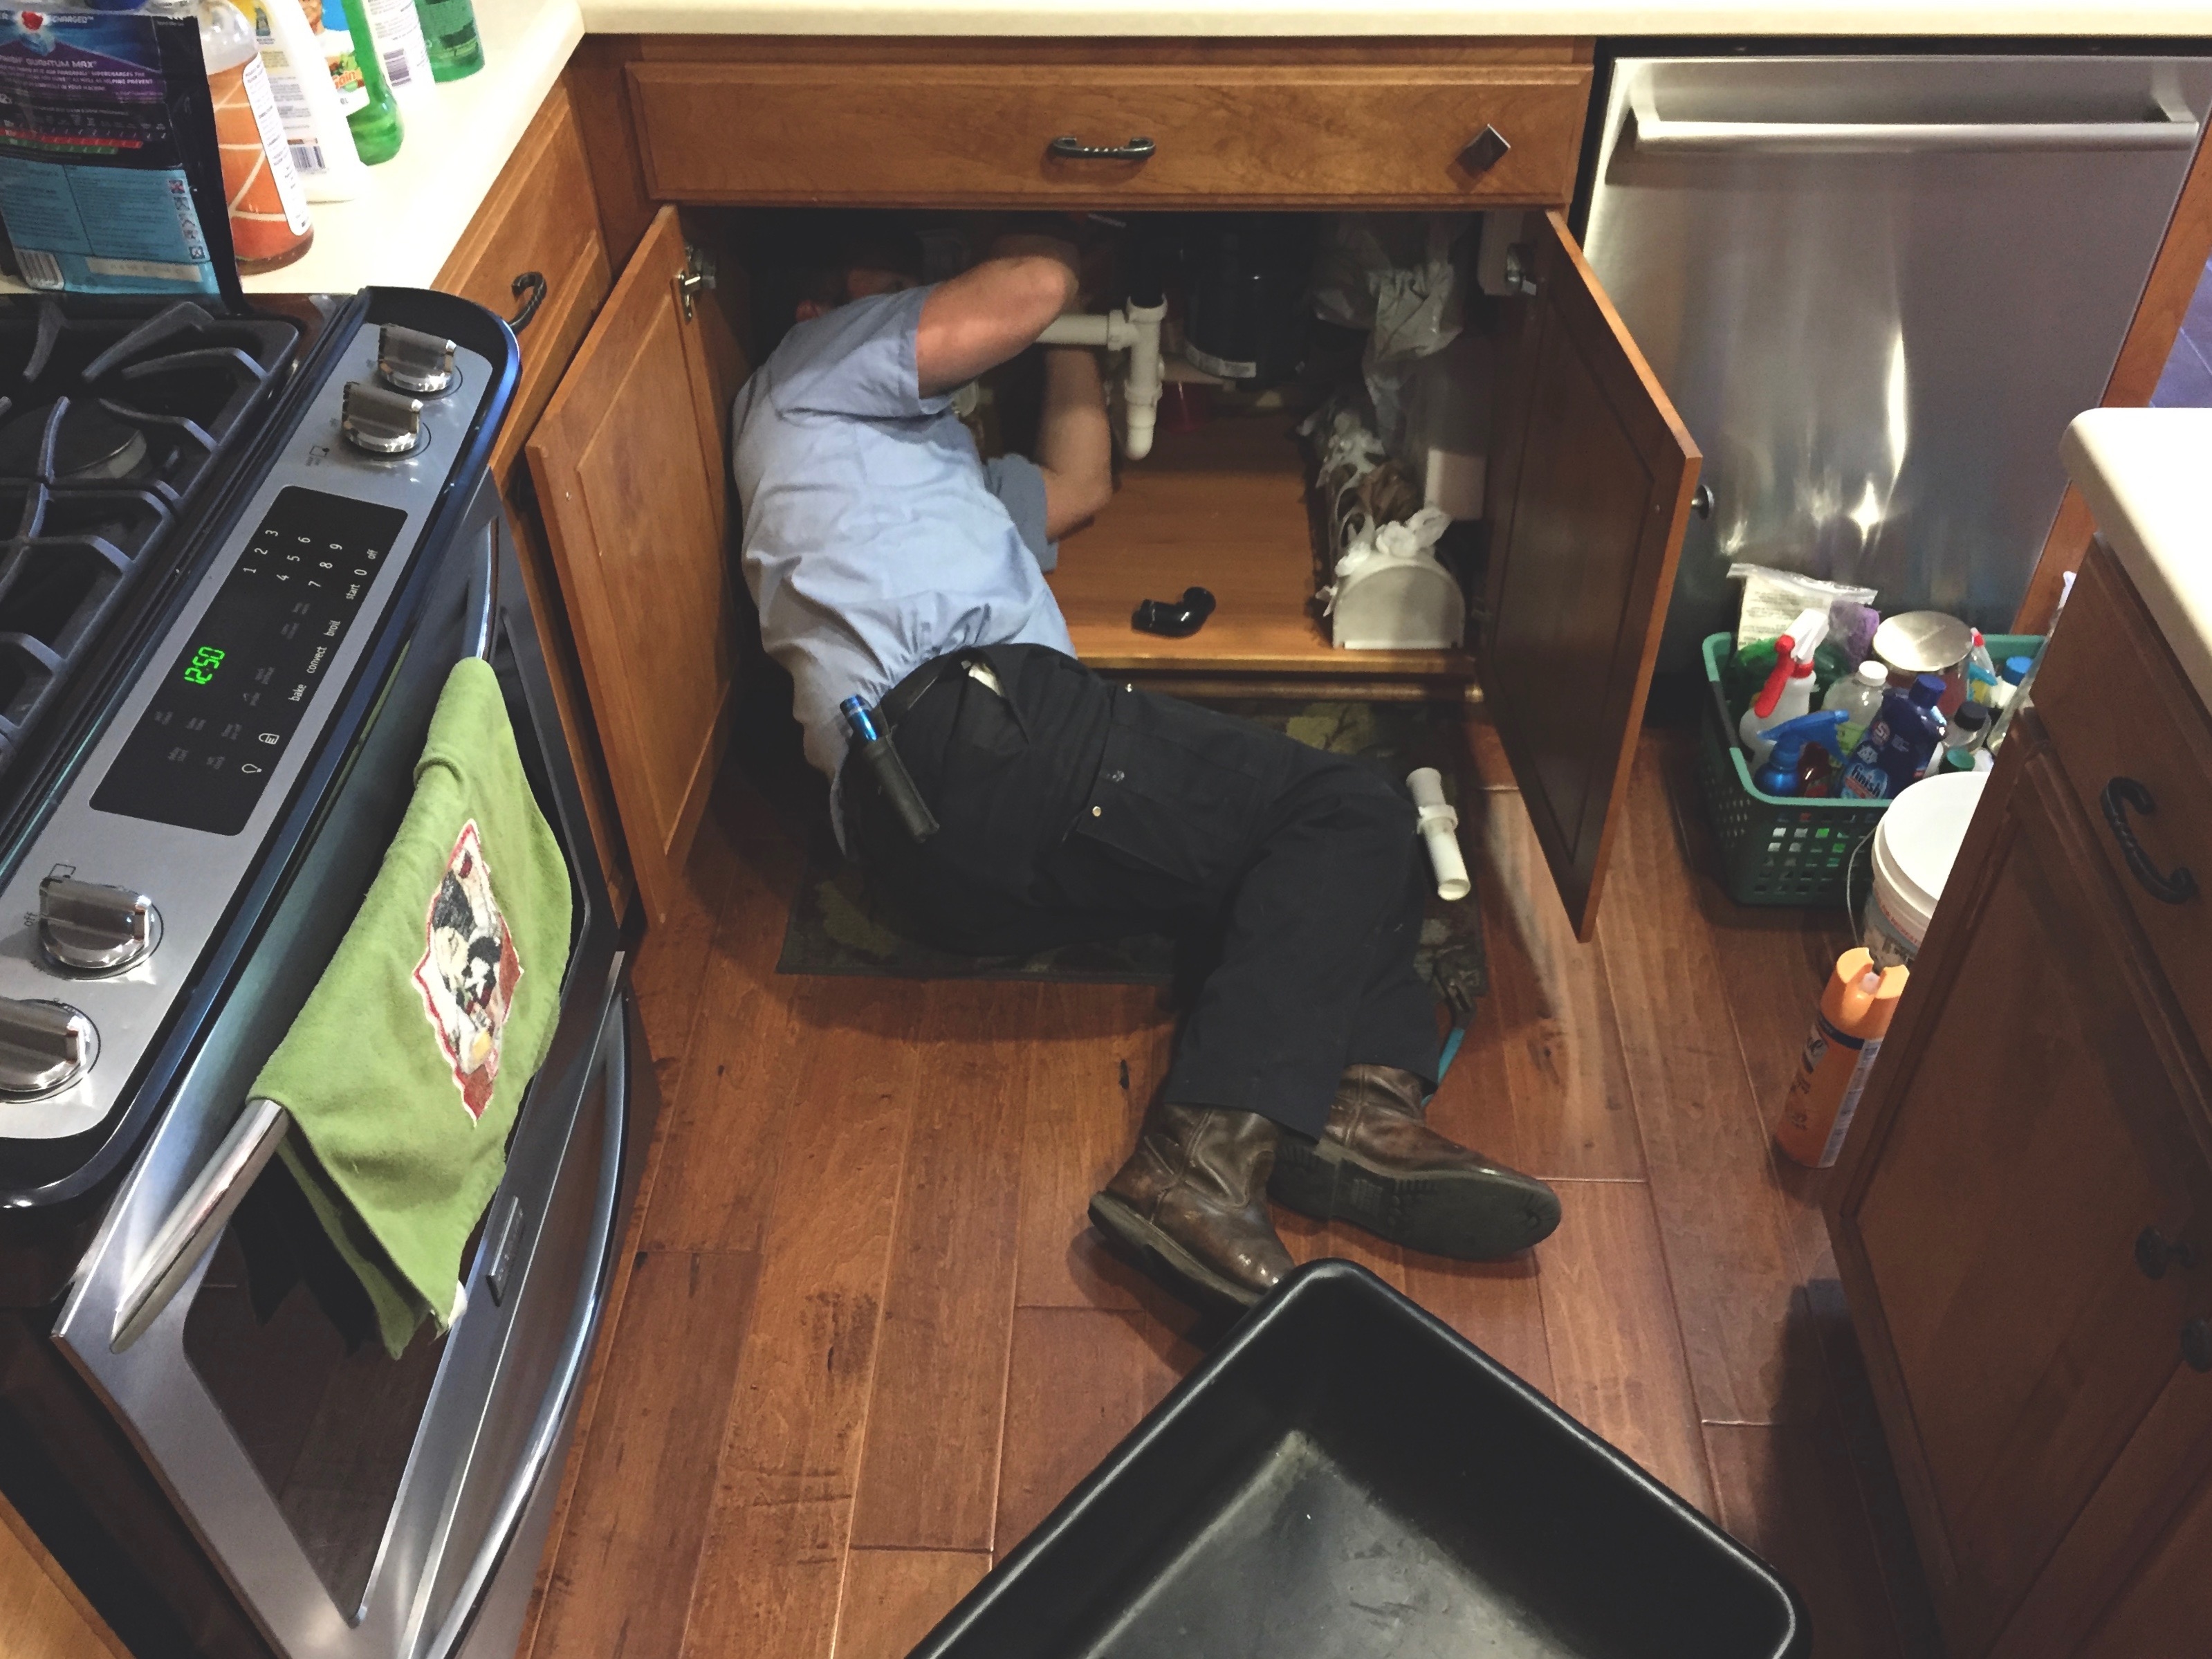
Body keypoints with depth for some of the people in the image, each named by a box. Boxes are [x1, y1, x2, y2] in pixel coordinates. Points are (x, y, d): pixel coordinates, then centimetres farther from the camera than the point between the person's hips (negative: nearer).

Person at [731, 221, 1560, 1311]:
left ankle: (1355, 1106, -18)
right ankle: (1206, 1154, -28)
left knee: (1359, 832, 7)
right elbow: (1030, 289, 5)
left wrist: (1070, 333, 44)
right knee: (1350, 814, -13)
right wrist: (1052, 262, 29)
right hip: (968, 727, -9)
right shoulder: (815, 362, 16)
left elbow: (1078, 485, 40)